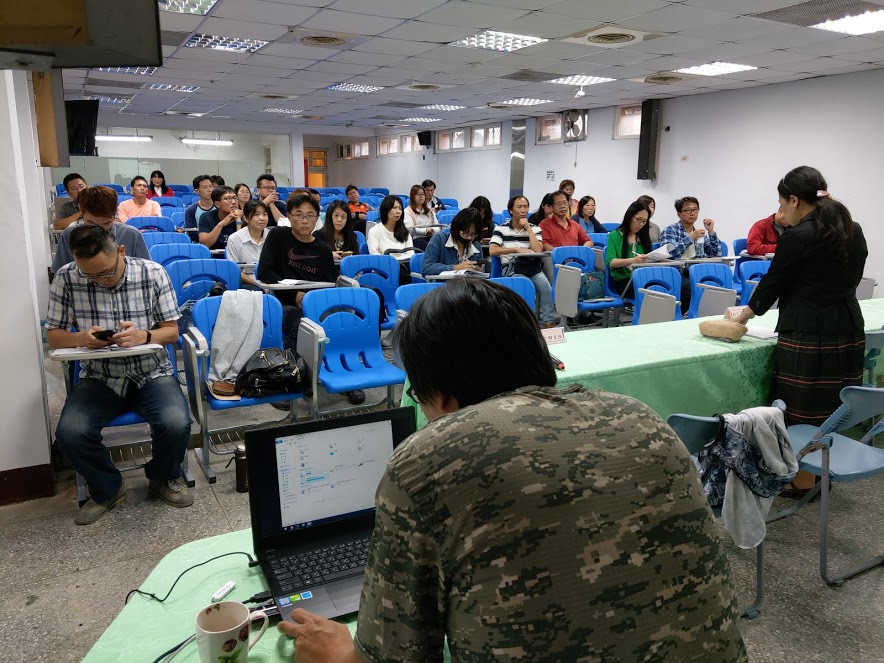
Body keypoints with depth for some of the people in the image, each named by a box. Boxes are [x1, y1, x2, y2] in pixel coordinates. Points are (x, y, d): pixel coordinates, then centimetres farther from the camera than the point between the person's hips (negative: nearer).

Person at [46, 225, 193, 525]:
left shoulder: (153, 274, -8)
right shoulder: (65, 279, -6)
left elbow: (172, 331, -2)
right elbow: (53, 335, 4)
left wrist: (143, 336, -24)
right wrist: (81, 338, -20)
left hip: (152, 373, -1)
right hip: (99, 377, 1)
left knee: (176, 424, -27)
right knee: (70, 433, -25)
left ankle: (164, 478, 10)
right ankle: (107, 489, 8)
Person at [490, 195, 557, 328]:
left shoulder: (535, 229, 11)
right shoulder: (501, 229, 4)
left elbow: (538, 250, -7)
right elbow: (492, 250, -10)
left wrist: (528, 227, -4)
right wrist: (517, 249, -11)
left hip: (533, 268, 3)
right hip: (512, 269, -2)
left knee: (546, 286, -27)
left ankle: (548, 321, -19)